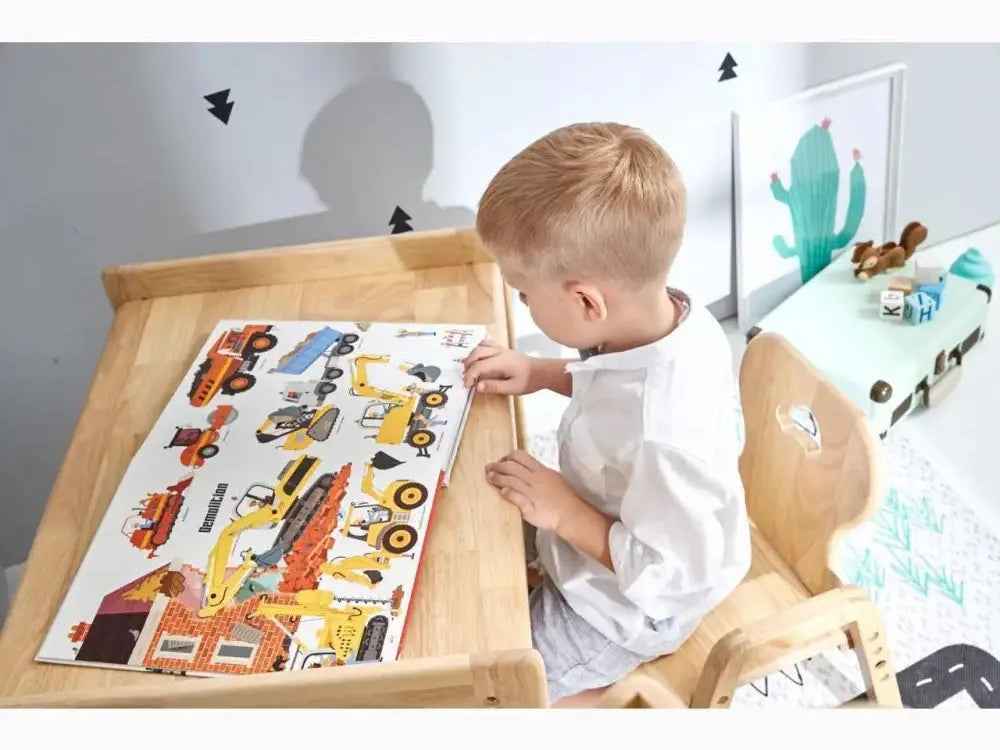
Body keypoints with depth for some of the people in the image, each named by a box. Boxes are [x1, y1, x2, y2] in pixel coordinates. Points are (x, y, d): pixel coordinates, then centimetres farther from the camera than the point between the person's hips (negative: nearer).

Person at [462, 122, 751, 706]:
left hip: (625, 606, -7)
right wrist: (541, 374, -8)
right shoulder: (676, 320, -20)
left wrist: (566, 513, -27)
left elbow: (672, 574, -31)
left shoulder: (665, 435, -45)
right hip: (593, 539, 8)